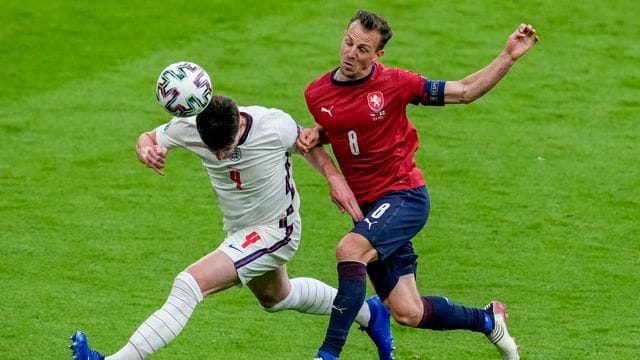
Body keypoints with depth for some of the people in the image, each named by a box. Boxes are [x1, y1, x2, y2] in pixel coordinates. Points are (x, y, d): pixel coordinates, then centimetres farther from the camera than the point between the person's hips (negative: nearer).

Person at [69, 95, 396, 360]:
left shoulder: (276, 127, -28)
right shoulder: (190, 128, -20)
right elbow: (148, 138, -6)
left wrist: (334, 178, -20)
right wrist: (146, 150, -30)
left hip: (275, 231, -7)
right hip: (241, 232, 7)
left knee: (192, 283, -24)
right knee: (276, 296, 34)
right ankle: (369, 313, 55)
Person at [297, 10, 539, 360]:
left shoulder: (394, 83, -10)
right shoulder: (317, 94, 1)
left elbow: (465, 91, -3)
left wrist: (508, 56, -12)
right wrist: (312, 135, 2)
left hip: (404, 196, -5)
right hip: (367, 208, 5)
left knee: (350, 250, -33)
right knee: (408, 313, 2)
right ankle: (487, 319, 30)